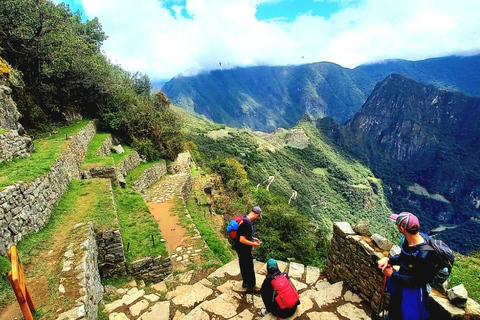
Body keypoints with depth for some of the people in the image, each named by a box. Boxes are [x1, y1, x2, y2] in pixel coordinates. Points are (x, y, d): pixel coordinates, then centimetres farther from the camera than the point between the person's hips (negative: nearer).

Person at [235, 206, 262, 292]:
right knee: (249, 268, 9)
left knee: (244, 266, 24)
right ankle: (251, 286, 27)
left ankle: (245, 282, 42)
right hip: (244, 249, -9)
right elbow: (242, 240, -31)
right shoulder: (247, 223, -31)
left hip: (241, 248, 9)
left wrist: (253, 238, 11)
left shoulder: (244, 218, 0)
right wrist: (254, 244, -18)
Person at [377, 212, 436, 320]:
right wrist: (388, 259, -14)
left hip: (414, 288, -7)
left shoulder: (423, 255, -37)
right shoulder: (406, 239, -15)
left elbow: (417, 281, -25)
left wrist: (393, 275, -19)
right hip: (401, 280, 7)